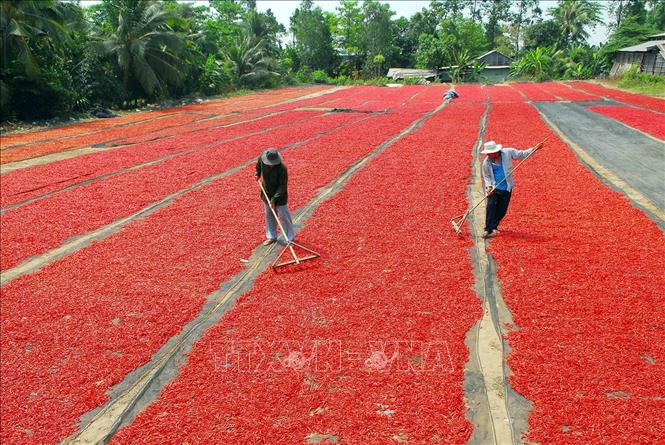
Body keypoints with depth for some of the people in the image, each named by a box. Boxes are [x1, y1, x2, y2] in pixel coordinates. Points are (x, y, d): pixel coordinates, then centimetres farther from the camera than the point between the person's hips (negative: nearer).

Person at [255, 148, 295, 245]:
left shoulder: (282, 168, -30)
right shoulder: (262, 158, -15)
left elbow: (282, 186, -26)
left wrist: (274, 199, -29)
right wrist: (258, 173, 21)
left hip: (279, 196, -5)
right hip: (267, 194, 6)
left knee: (284, 217, 3)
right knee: (269, 216, 17)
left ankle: (290, 238, 16)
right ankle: (271, 237, 32)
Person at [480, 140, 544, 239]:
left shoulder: (508, 152, -5)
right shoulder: (486, 162, -4)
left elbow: (521, 154, 7)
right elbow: (486, 176, 5)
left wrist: (534, 149, 0)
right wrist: (489, 186, -10)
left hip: (506, 189, 1)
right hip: (493, 189, -1)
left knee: (502, 210, 4)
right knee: (491, 206, -16)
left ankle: (493, 227, 22)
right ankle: (488, 230, -15)